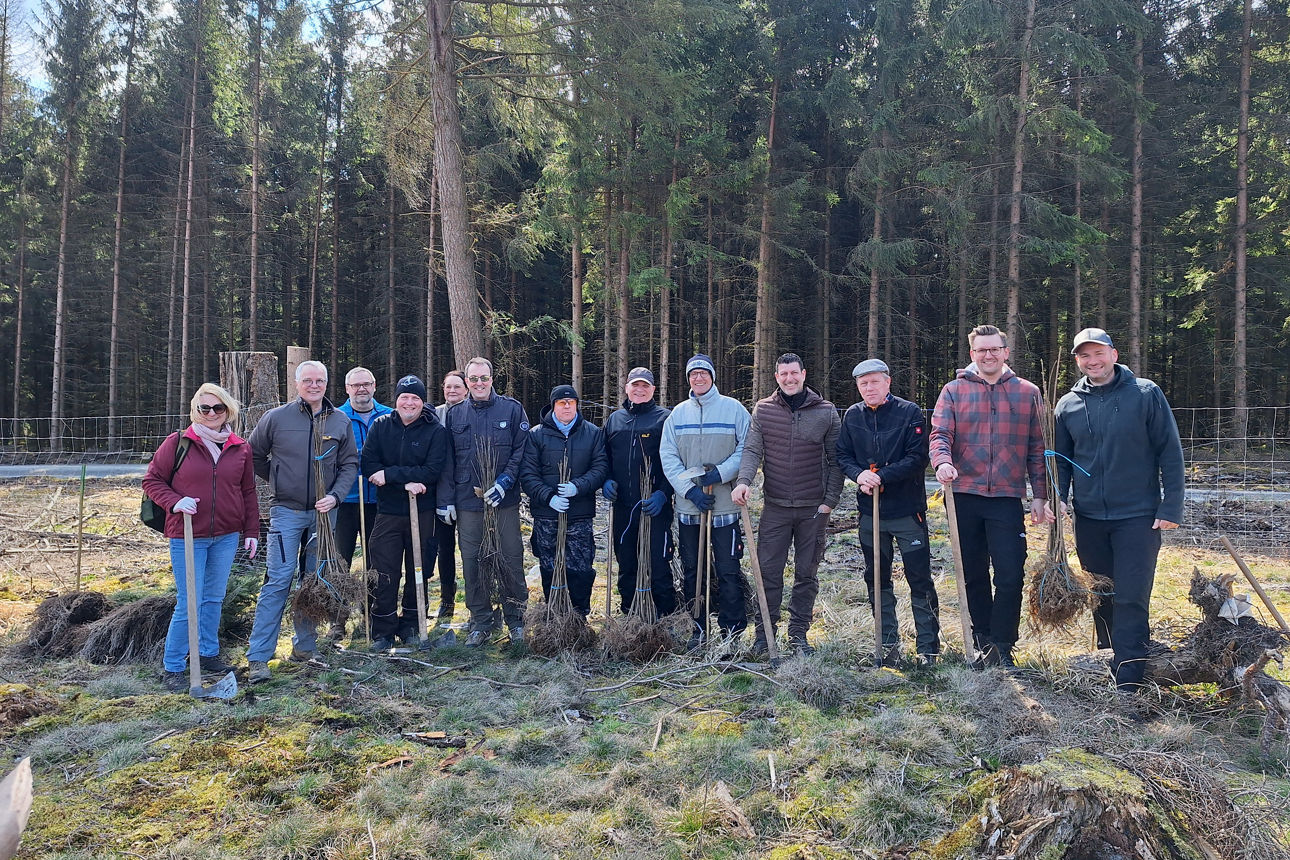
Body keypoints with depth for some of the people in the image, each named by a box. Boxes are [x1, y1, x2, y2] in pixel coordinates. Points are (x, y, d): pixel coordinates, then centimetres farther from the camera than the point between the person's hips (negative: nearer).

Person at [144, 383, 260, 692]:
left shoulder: (240, 448, 5)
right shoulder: (178, 443, -4)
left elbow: (248, 492, 11)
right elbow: (152, 480, 0)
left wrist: (251, 531, 8)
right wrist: (174, 502, -17)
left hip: (226, 536, 4)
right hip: (188, 536, -4)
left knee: (214, 598, 15)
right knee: (189, 603, -4)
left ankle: (208, 654, 30)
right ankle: (172, 667, 10)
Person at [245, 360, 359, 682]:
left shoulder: (341, 421, 4)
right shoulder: (276, 417, -2)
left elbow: (350, 464, 6)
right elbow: (254, 455, 10)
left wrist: (334, 495, -8)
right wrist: (277, 481, 9)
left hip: (324, 512, 3)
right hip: (286, 510, -3)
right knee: (279, 580, -8)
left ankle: (305, 646, 24)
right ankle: (258, 657, -4)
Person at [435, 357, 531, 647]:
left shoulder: (512, 409, 3)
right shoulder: (455, 414, 10)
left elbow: (520, 451, -1)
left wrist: (504, 482, -13)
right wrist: (446, 500, 5)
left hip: (505, 502, -2)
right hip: (467, 501, 2)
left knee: (510, 560, 2)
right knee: (473, 562, 5)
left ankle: (515, 619, 16)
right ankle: (481, 621, 18)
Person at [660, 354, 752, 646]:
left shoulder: (733, 408, 0)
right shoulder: (678, 413, 8)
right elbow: (668, 457, 3)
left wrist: (721, 473, -15)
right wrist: (690, 489, -9)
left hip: (725, 505, -3)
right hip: (688, 506, 3)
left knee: (728, 571, -3)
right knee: (691, 571, 10)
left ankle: (732, 631, 8)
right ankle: (697, 629, 22)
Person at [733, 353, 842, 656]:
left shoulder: (826, 412, 1)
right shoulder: (763, 410, 3)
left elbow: (835, 460, 3)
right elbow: (752, 450, -4)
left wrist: (830, 500, -4)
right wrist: (743, 480, -22)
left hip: (813, 508, 0)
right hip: (776, 506, 0)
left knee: (806, 574, 9)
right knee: (768, 571, 3)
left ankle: (798, 633, 21)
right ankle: (765, 632, 16)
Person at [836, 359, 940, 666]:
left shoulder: (910, 412, -6)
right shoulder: (852, 416, 6)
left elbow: (918, 458, -12)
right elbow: (843, 456, 6)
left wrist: (881, 476, -21)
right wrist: (859, 475, -14)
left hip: (908, 510, -4)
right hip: (870, 512, 4)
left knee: (920, 580, 0)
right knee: (877, 580, 12)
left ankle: (928, 647, 10)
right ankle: (888, 645, 24)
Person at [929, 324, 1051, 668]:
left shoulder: (1028, 393, 8)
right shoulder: (954, 390, 6)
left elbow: (1037, 448, 9)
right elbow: (940, 434, -3)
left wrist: (1040, 496, 5)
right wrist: (942, 461, -25)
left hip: (1007, 498, 0)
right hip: (964, 496, 1)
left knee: (1011, 576, -6)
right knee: (973, 575, 10)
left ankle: (1000, 648, 6)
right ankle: (983, 642, 22)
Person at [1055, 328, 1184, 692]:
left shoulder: (1146, 393, -3)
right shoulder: (1068, 405, 6)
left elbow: (1170, 453, -4)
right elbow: (1061, 460, 13)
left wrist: (1171, 507, -8)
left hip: (1138, 516, -4)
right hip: (1089, 519, 4)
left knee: (1131, 600, -7)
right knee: (1101, 600, 14)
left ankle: (1127, 685, -5)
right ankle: (1105, 670, 28)